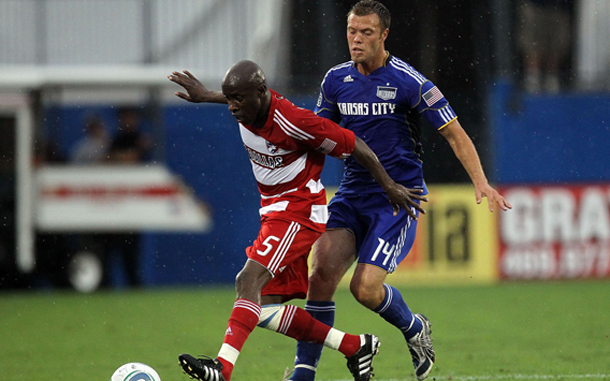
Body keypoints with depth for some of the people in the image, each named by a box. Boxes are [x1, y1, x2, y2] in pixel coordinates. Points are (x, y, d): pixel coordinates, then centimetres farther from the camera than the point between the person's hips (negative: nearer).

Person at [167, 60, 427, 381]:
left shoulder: (293, 123, -25)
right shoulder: (247, 109, -4)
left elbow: (354, 146, -14)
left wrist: (389, 187, -5)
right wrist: (206, 97, 36)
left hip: (298, 209, -9)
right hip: (274, 210, 9)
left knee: (250, 280, -27)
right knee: (264, 308, 3)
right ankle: (355, 346, 13)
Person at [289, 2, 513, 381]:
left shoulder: (408, 82, -11)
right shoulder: (336, 80, 5)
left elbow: (454, 133, -6)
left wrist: (481, 182, -17)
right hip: (352, 192, 5)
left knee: (366, 287, -17)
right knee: (322, 272, -16)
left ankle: (415, 329, 16)